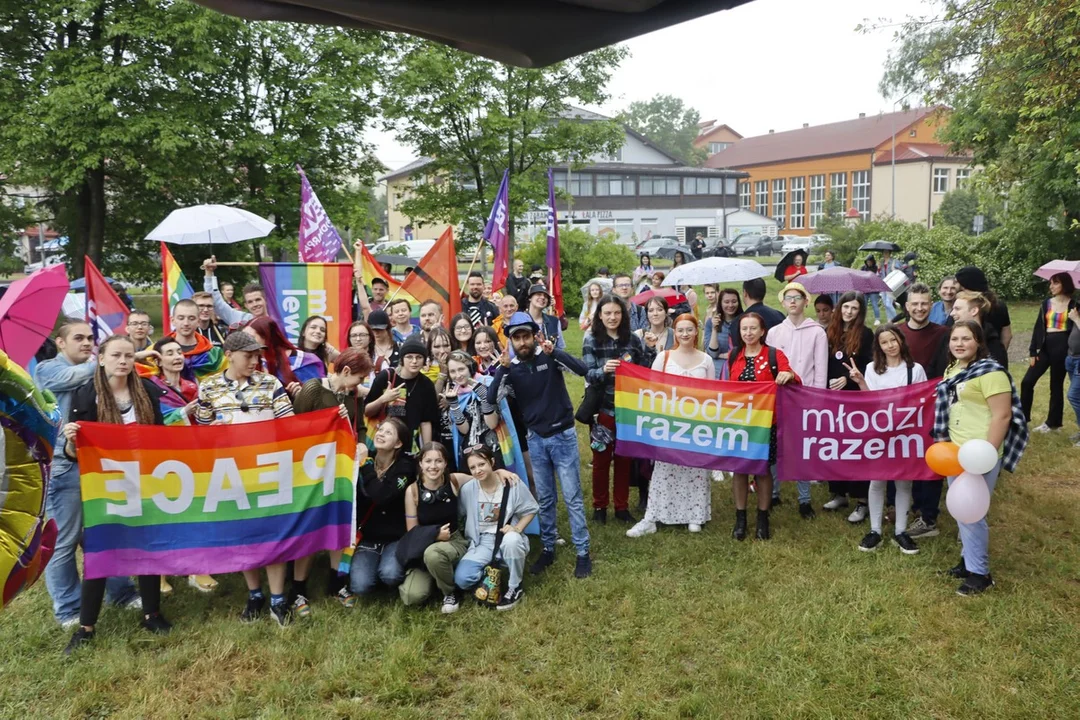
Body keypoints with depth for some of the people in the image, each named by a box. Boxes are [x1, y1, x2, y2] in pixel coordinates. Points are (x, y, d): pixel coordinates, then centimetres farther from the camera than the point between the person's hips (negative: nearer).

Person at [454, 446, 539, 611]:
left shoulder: (513, 484, -11)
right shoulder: (467, 489, -5)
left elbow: (530, 510, -1)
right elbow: (463, 516, 9)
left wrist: (517, 528, -17)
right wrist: (471, 538, -4)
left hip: (508, 538, -2)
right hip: (482, 542, 2)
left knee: (511, 540, -41)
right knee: (461, 579, -23)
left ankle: (515, 587, -14)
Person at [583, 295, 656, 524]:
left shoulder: (633, 339, 1)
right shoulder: (592, 340, -5)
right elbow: (588, 375, -13)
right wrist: (603, 370, -31)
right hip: (603, 408, -2)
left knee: (624, 458, 11)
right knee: (601, 458, 8)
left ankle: (622, 506, 24)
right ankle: (599, 506, 23)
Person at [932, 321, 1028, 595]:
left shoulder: (990, 371, -16)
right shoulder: (952, 370, 10)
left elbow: (1002, 416, -20)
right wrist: (943, 441, 18)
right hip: (956, 451, 9)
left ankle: (980, 573, 12)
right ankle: (969, 559, 31)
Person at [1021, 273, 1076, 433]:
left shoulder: (1073, 305, -2)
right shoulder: (1046, 303, 8)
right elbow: (1039, 327, 7)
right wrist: (1032, 351, 3)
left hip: (1062, 348, -4)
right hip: (1046, 347, 4)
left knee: (1056, 386, 4)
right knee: (1027, 382, -2)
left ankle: (1053, 423, 14)